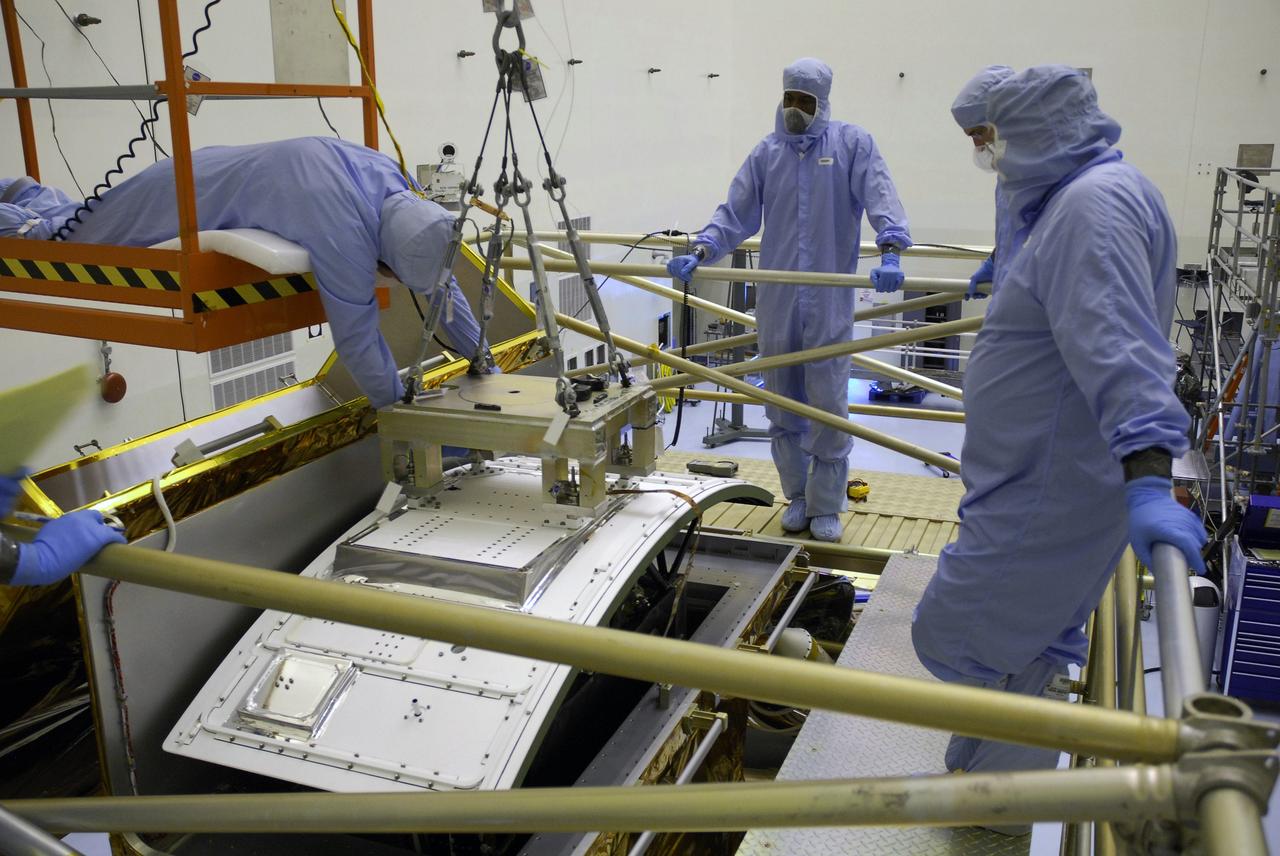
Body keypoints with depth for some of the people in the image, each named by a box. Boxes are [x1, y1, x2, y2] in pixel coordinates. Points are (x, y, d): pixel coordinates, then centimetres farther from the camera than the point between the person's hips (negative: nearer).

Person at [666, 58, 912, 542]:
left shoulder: (852, 144, 1)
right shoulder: (767, 152, 9)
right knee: (782, 406, 10)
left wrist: (889, 251, -29)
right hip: (777, 301, 3)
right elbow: (736, 215, 5)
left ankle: (826, 508, 13)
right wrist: (699, 253, -10)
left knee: (828, 406, -1)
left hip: (829, 302, -3)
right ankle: (797, 497, 25)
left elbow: (880, 198, -12)